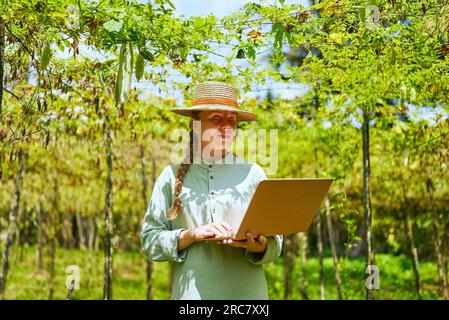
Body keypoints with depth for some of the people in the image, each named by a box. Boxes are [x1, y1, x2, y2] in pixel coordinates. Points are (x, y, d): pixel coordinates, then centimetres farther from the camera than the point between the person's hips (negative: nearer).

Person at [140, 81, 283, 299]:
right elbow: (150, 240, 3)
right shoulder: (172, 176, 5)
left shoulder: (252, 173, 6)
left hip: (246, 292, 1)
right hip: (190, 293, 0)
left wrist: (259, 246, -15)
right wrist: (191, 235, -12)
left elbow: (275, 243, 6)